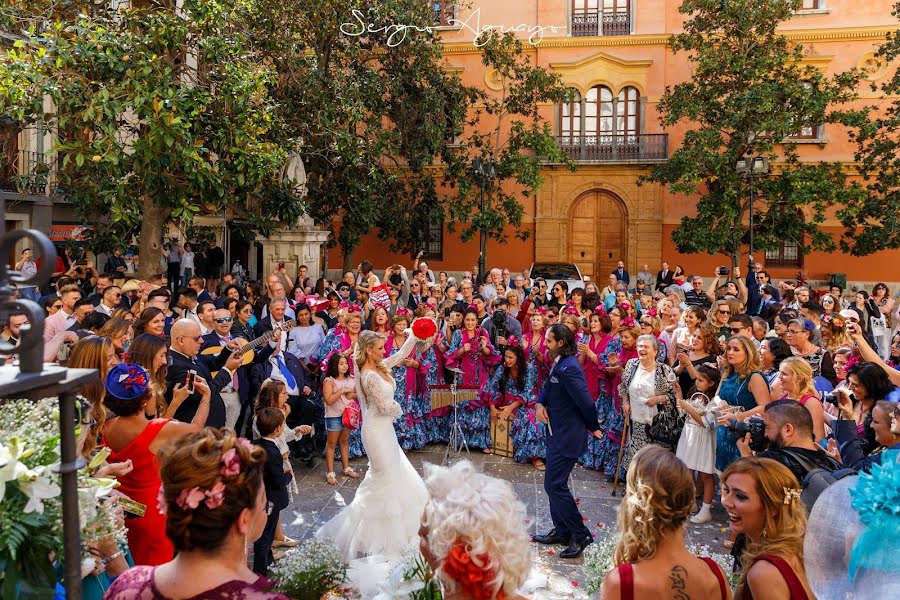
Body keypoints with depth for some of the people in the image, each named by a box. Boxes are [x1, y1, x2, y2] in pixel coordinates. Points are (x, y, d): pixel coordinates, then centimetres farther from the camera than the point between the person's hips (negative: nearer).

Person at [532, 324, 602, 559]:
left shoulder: (568, 368, -24)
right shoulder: (558, 364, 9)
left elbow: (585, 401, -23)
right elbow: (548, 387, 18)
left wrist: (593, 427, -9)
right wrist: (540, 403, -2)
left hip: (567, 436, -11)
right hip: (557, 433, 11)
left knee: (555, 485, -7)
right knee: (555, 483, 18)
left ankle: (580, 535, 4)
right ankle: (561, 531, 30)